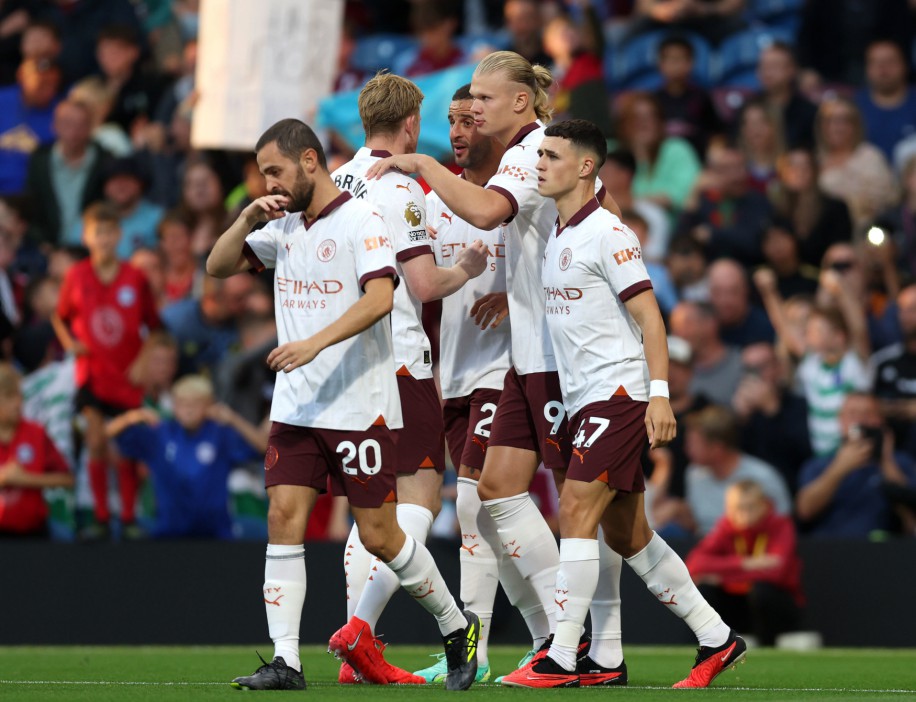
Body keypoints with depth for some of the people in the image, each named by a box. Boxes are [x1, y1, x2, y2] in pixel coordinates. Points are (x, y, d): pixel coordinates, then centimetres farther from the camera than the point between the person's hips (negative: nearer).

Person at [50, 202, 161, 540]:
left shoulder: (135, 278, -5)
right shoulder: (76, 276, -4)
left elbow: (153, 325, 3)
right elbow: (60, 317, 10)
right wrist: (70, 343, -7)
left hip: (128, 375, 0)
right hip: (92, 372, 0)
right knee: (97, 444, 0)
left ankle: (129, 518, 14)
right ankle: (101, 517, 9)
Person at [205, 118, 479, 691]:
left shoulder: (361, 222, -10)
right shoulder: (284, 226, 12)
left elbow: (380, 297, -23)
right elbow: (219, 267, 16)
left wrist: (316, 343, -33)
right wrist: (248, 219, -2)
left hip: (361, 407, -6)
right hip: (296, 408, 6)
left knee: (380, 536, -1)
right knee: (284, 517, -6)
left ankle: (457, 627, 20)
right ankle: (285, 661, -6)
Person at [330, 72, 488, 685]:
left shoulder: (334, 184, 12)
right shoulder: (400, 189, -12)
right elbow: (426, 285, -16)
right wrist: (467, 267, 4)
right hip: (398, 360, -8)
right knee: (421, 498, -5)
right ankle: (361, 624, -20)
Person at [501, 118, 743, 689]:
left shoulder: (608, 234, -11)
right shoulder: (558, 237, 16)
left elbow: (648, 316, -14)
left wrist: (660, 395, -21)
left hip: (619, 394, -9)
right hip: (588, 401, 9)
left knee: (577, 513, -14)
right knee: (627, 535, 9)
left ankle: (563, 658, -13)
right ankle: (716, 638, 17)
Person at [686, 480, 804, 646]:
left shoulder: (780, 526, -15)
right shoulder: (727, 528, -7)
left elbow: (775, 571, -31)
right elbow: (694, 564, -20)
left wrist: (720, 573, -26)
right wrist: (744, 563, -31)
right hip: (740, 606, 3)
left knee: (760, 590, -33)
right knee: (703, 589, -21)